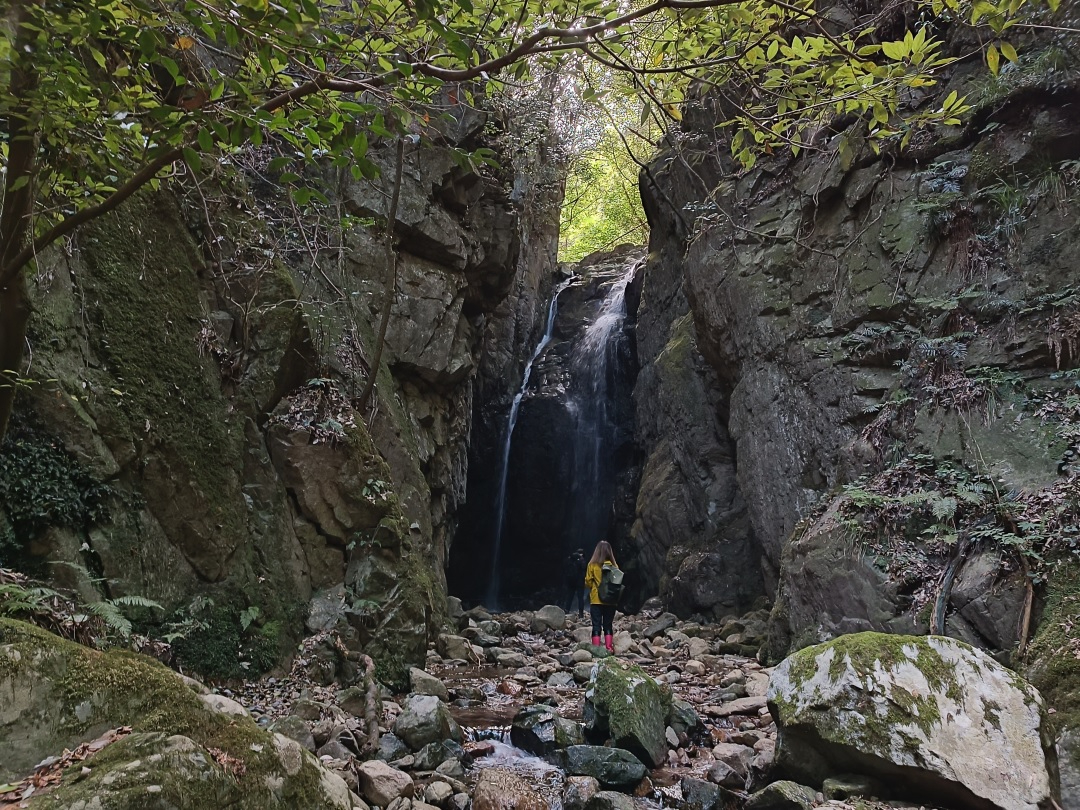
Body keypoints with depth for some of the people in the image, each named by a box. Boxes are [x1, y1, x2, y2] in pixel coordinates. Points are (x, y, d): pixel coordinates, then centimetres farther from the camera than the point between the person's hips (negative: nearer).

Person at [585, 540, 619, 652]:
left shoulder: (592, 565, -7)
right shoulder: (614, 565, -4)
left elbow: (588, 582, -2)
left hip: (596, 600, -2)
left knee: (596, 625, 4)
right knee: (608, 625, 12)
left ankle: (596, 648, 0)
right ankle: (609, 648, 7)